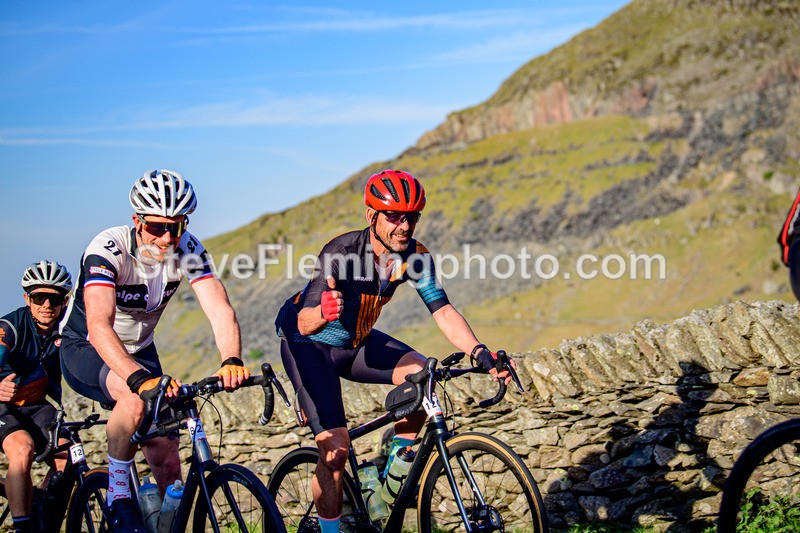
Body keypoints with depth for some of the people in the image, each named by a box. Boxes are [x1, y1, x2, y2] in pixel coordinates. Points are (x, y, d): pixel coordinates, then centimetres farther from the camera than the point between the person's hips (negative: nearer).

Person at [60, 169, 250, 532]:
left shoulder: (187, 249, -17)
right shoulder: (108, 249, -30)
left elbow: (219, 308, -28)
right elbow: (98, 326, -43)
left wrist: (231, 360, -49)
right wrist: (140, 378, -59)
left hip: (139, 350, 5)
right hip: (85, 350, -5)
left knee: (168, 464, -3)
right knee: (136, 398, -36)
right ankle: (117, 496, -16)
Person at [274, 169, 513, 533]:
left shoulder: (415, 256, -16)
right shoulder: (340, 253, -31)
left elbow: (442, 311, -20)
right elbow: (304, 323, -34)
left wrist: (481, 354, -35)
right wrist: (323, 313, -58)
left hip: (356, 341, 5)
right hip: (307, 343, -5)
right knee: (336, 447, -16)